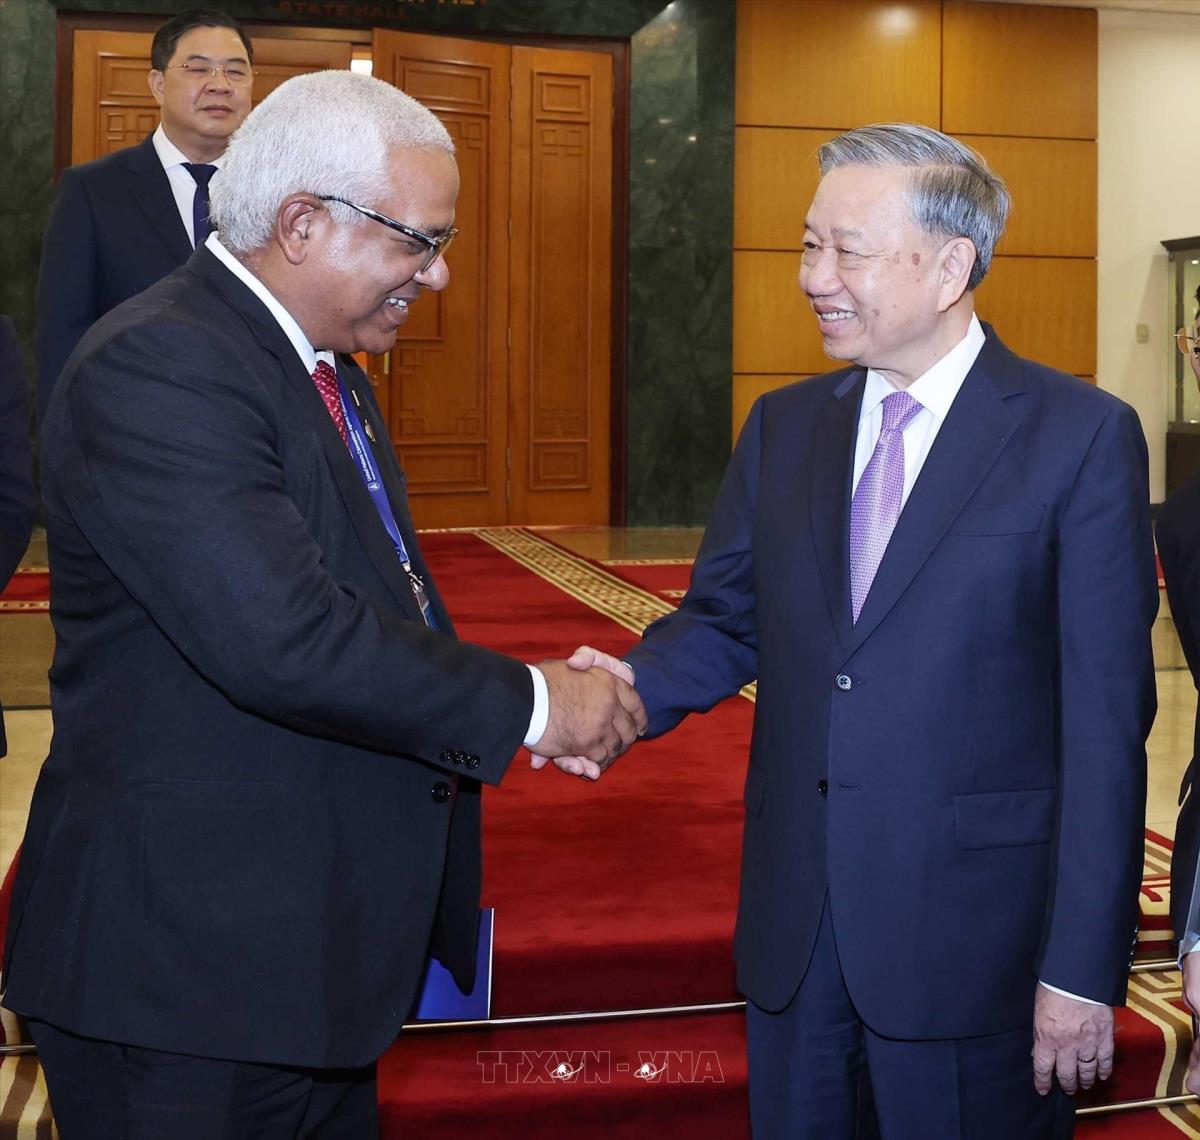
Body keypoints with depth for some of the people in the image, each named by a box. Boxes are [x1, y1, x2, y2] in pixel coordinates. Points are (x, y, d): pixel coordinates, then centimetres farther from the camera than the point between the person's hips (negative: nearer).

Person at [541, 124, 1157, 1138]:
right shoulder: (783, 427, 7)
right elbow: (727, 618, 9)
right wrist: (633, 685, -14)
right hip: (795, 923, 5)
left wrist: (1086, 966, -13)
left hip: (971, 931, -4)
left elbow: (1106, 719, -11)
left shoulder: (1082, 435, -9)